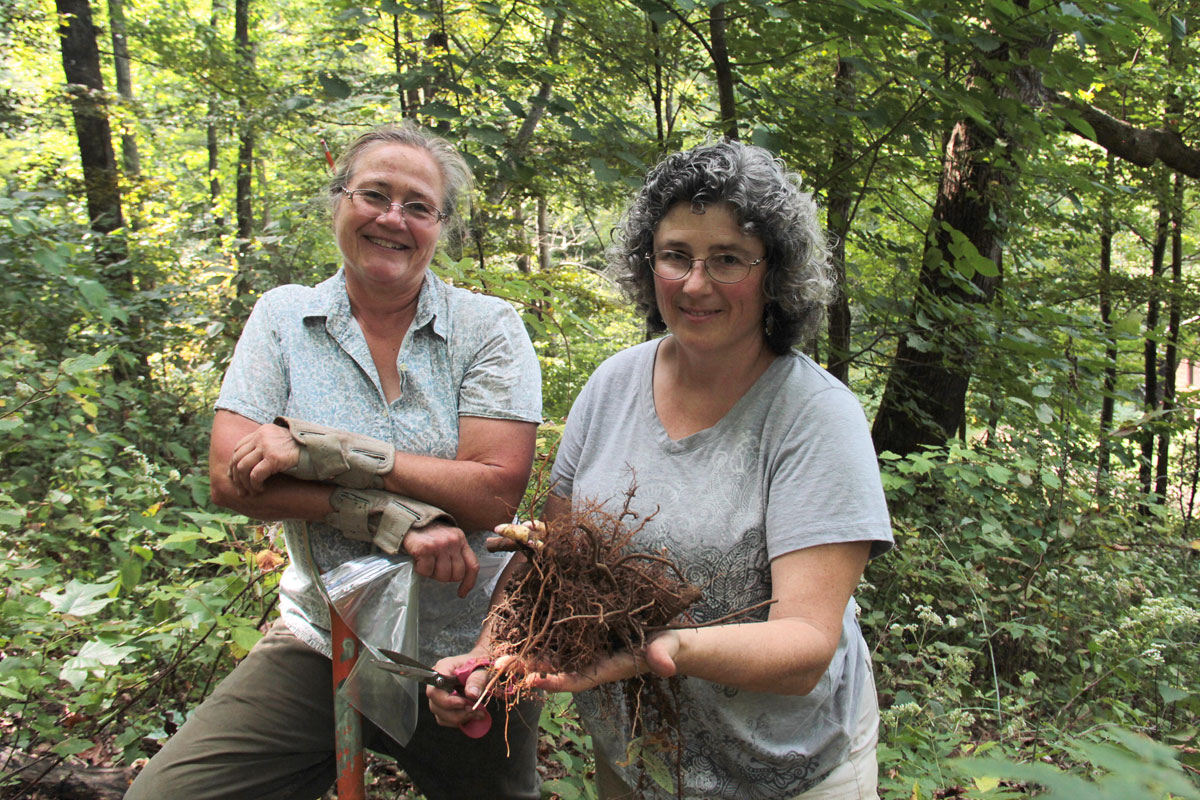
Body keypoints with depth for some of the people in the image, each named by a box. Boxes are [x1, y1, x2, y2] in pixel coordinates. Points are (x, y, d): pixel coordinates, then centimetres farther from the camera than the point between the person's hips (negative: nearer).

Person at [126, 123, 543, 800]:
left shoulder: (490, 327, -7)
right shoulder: (283, 317, -1)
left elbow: (493, 492, -18)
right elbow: (231, 480, -11)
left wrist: (317, 449, -22)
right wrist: (390, 516, -23)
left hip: (470, 659, -1)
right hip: (319, 649, 1)